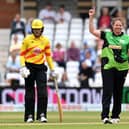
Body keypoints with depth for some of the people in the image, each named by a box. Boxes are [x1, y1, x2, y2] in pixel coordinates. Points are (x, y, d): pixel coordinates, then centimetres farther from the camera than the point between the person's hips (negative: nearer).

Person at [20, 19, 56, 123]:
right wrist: (23, 67, -14)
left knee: (42, 92, -8)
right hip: (29, 67, -2)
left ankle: (42, 115, -5)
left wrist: (52, 69, 9)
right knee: (29, 92, 3)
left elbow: (48, 55, 12)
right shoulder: (27, 40, -2)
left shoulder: (46, 40, 5)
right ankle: (29, 116, 9)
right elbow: (22, 54, 0)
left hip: (41, 67, 2)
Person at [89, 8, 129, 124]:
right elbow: (92, 31, 3)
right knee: (107, 91, -9)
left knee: (118, 93, 8)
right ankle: (105, 116, -13)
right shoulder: (106, 35, 6)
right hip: (107, 67, -1)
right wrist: (91, 18, -6)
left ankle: (115, 116, 19)